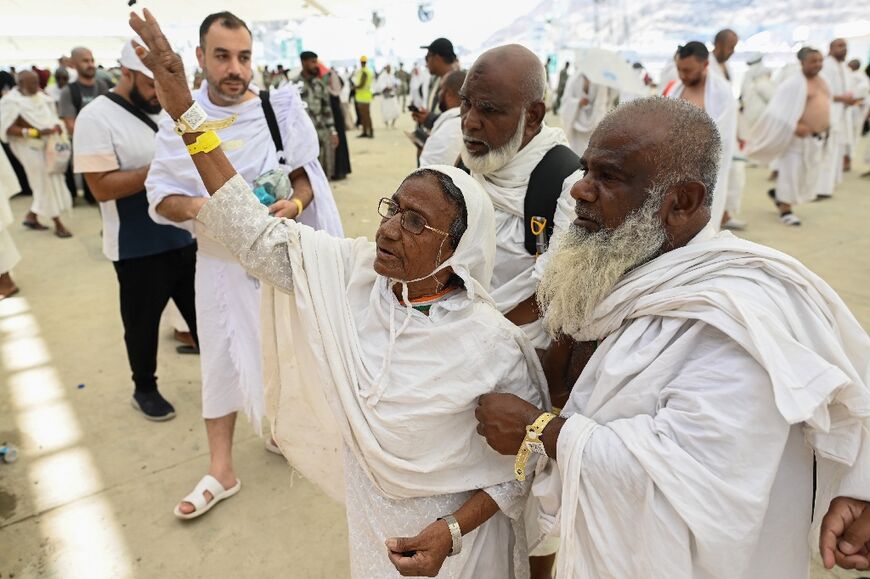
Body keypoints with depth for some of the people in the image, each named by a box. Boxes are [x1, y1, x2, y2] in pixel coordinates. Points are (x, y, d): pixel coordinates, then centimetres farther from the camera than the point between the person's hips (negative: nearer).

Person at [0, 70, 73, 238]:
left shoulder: (39, 95, 6)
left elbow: (49, 114, 18)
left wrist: (56, 125, -5)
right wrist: (35, 132, -26)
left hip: (48, 143, 7)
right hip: (30, 147, -7)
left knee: (51, 182, 12)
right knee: (46, 184, -2)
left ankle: (31, 217, 27)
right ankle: (58, 224, 8)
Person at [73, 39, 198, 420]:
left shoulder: (166, 109, 8)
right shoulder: (96, 117, -12)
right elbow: (102, 187, -20)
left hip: (185, 236, 6)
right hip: (139, 248, -5)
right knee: (143, 321, 12)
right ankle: (144, 389, 32)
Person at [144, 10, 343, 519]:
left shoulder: (281, 107, -7)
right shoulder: (180, 119, -6)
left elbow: (306, 170, 0)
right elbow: (160, 196, -3)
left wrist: (296, 203, -21)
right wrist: (193, 207, -24)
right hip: (221, 259, 0)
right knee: (222, 356, 8)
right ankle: (221, 471, 24)